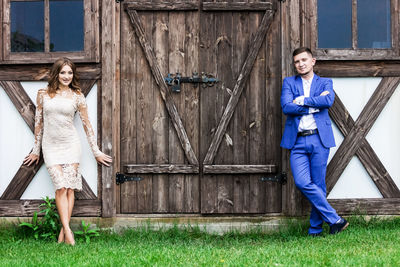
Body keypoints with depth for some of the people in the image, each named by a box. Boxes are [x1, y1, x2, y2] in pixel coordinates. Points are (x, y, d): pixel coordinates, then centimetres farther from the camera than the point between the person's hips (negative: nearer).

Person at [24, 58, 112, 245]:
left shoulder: (77, 96, 3)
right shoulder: (43, 94, 4)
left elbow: (86, 124, 7)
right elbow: (39, 123, 11)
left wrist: (96, 152, 8)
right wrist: (36, 150, 14)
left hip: (70, 145, 0)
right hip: (51, 146, 0)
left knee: (70, 187, -4)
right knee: (61, 187, -12)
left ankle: (63, 232, 0)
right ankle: (68, 231, -17)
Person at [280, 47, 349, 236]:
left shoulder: (325, 82, 13)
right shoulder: (289, 82, 14)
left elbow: (329, 100, -10)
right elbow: (286, 107, -4)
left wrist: (303, 100, -6)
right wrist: (314, 105, -5)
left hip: (319, 139, 0)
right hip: (297, 141, 1)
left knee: (318, 185, -1)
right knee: (302, 182, -14)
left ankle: (315, 229, 9)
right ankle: (334, 219, -4)